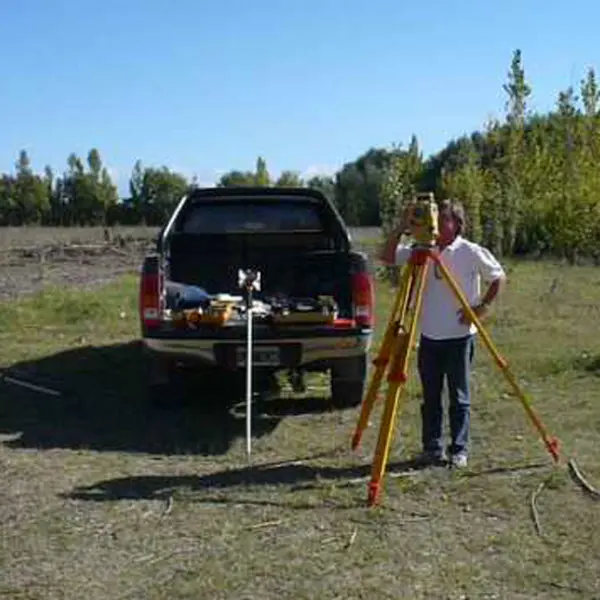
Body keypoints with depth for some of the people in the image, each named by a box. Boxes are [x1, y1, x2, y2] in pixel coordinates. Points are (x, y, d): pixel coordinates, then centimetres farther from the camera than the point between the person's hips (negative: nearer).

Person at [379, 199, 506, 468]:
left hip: (459, 336, -4)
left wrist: (482, 306, -8)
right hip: (429, 337, 4)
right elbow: (387, 256, 2)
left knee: (459, 398, 4)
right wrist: (401, 228, -10)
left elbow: (499, 277, 2)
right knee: (430, 397, 9)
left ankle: (459, 450, 13)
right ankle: (432, 448, 18)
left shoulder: (472, 253, -6)